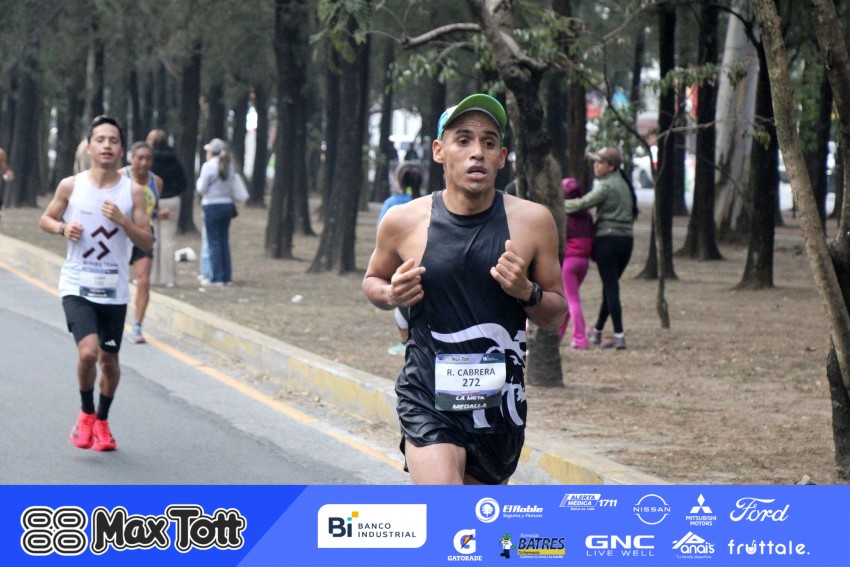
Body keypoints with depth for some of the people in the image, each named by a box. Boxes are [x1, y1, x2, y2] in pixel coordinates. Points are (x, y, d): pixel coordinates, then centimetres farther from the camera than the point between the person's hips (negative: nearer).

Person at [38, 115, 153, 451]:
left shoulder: (133, 192, -2)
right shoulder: (70, 186, -3)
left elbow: (147, 243, -2)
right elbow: (45, 219, 12)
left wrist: (123, 221, -19)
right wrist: (62, 228, -10)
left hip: (114, 290, 2)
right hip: (77, 287, -2)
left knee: (109, 360, 9)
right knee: (88, 352, -20)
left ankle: (102, 421, 33)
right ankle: (86, 414, 5)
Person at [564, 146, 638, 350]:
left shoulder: (606, 186, -12)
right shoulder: (624, 184, 13)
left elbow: (583, 203, -18)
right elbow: (633, 212, 14)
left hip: (608, 238, -8)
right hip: (627, 239, 8)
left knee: (610, 287, -5)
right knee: (610, 286, 17)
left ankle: (619, 336, -10)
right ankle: (597, 331, 29)